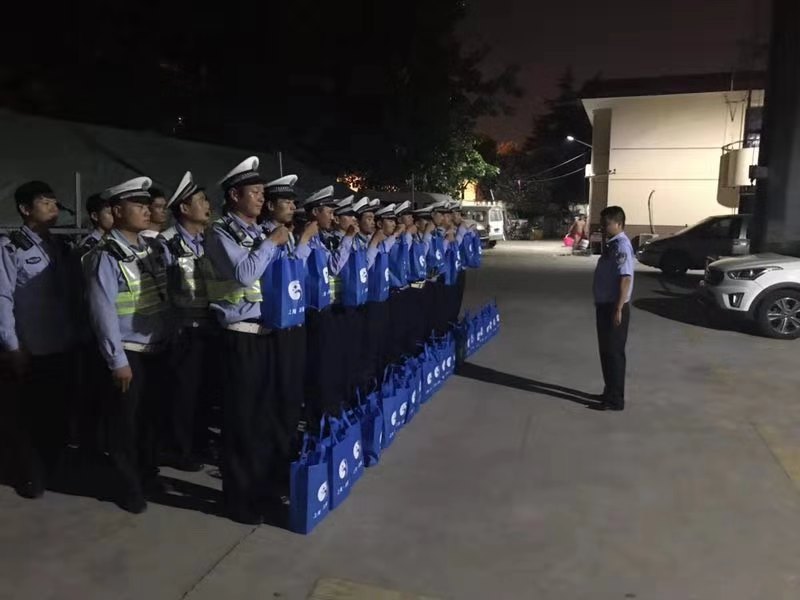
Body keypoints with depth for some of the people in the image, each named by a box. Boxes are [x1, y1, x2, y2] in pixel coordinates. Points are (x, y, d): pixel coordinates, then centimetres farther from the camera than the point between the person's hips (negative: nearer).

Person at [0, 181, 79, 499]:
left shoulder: (60, 247, 9)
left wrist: (75, 336, 8)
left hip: (61, 350, 5)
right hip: (27, 352, -5)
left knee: (58, 416, 16)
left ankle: (51, 470, 35)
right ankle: (30, 478, 28)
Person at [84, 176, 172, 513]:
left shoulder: (154, 248, 4)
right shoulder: (105, 257, -14)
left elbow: (167, 294, 11)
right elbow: (103, 312, -16)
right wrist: (117, 360, -15)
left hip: (157, 350, 6)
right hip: (129, 353, -6)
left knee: (152, 415, 18)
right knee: (125, 422, 9)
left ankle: (148, 474, 37)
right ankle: (128, 486, 27)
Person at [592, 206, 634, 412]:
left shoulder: (621, 246, -17)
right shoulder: (612, 245, 13)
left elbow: (626, 279, -24)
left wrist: (618, 309, -26)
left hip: (614, 307, -10)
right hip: (605, 305, 10)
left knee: (614, 352, -3)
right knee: (606, 351, 16)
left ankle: (616, 399, 6)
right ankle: (610, 392, 27)